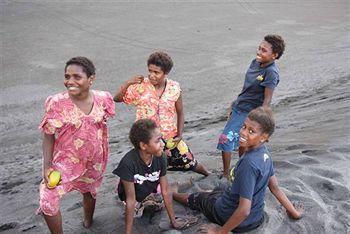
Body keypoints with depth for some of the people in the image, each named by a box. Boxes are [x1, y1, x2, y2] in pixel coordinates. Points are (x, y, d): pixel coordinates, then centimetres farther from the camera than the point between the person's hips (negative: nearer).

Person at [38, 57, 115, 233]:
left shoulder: (102, 99, -11)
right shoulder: (56, 103, -20)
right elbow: (48, 137, -13)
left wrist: (103, 150, 11)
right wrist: (47, 166, -16)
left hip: (94, 160, 3)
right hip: (65, 160, -3)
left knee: (89, 192, 25)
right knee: (48, 201, -11)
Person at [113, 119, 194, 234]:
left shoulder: (160, 158, -26)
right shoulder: (128, 162, -39)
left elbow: (165, 191, -17)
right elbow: (131, 199, -32)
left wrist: (173, 221, -12)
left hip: (151, 190, 3)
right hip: (134, 195, -3)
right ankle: (139, 206, 18)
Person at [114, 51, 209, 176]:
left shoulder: (174, 88, -9)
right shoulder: (141, 86, -13)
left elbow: (180, 112, 2)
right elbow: (117, 98, -9)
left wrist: (180, 135, -4)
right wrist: (128, 83, -23)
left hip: (170, 137, 1)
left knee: (189, 162, 15)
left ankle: (208, 175, 46)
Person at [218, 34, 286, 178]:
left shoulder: (271, 73, -22)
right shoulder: (255, 62, 2)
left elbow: (267, 100, -22)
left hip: (249, 113, -8)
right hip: (238, 107, 8)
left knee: (225, 140, -10)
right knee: (241, 141, 21)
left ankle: (225, 175, 7)